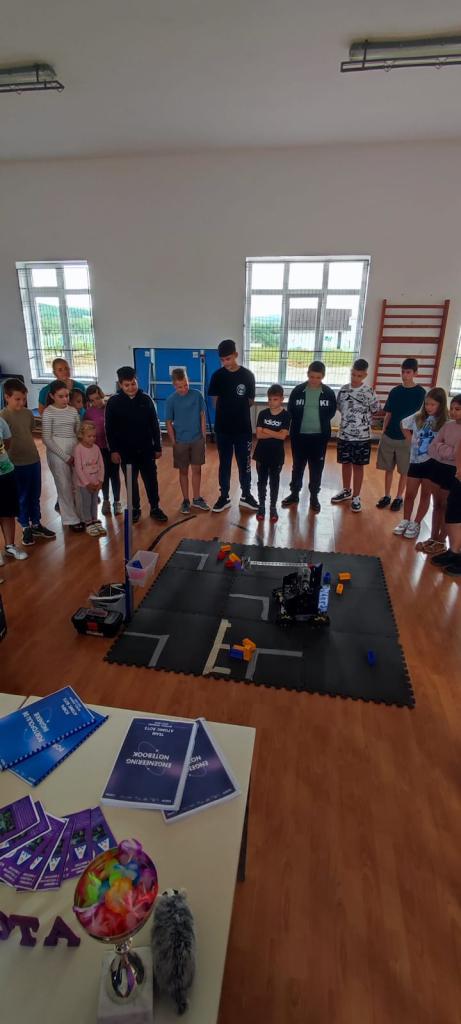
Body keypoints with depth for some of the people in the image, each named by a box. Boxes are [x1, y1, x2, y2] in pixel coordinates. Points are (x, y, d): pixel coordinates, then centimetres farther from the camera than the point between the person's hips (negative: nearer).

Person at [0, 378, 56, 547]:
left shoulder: (29, 413, 3)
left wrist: (31, 450, 12)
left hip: (34, 460, 5)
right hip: (17, 464, -5)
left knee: (35, 496, 15)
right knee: (22, 498, 9)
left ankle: (36, 525, 30)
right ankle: (26, 528, 22)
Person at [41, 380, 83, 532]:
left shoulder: (73, 411, 7)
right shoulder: (48, 413, -6)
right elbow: (47, 439, -9)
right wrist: (65, 456, -12)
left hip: (75, 450, 4)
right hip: (57, 452, -4)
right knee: (65, 486, 2)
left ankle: (81, 514, 20)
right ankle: (72, 519, 13)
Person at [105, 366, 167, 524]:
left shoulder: (146, 399, 0)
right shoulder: (113, 402, -4)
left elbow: (154, 425, 4)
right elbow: (110, 429, -2)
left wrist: (158, 447, 3)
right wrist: (113, 450, -8)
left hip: (146, 449, 1)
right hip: (126, 451, -1)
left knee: (151, 480, 6)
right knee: (131, 482, 10)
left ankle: (155, 508, 21)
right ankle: (135, 509, 25)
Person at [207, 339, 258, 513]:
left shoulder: (247, 375, -4)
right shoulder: (217, 375, -1)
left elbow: (250, 401, 3)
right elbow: (215, 400, 5)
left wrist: (237, 409, 1)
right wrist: (227, 411, 0)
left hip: (243, 428, -1)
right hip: (223, 428, 1)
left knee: (244, 463, 8)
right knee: (224, 463, 9)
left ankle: (246, 495, 23)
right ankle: (224, 497, 21)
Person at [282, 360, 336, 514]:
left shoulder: (328, 393, -3)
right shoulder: (298, 390, -4)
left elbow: (331, 412, 7)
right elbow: (290, 411, 4)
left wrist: (321, 424, -1)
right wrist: (298, 424, -1)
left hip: (319, 437, 0)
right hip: (299, 436, 0)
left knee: (317, 468, 8)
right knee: (298, 466, 11)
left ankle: (314, 496, 22)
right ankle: (294, 493, 25)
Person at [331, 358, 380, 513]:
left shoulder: (368, 391, -10)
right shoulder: (343, 389, 2)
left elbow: (375, 410, -2)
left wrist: (363, 420, 3)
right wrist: (350, 418, 5)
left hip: (362, 436, -4)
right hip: (344, 434, 4)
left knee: (358, 466, 6)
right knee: (345, 463, 15)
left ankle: (356, 496, 16)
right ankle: (346, 491, 33)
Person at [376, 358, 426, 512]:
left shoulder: (420, 392, -5)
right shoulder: (394, 391, 5)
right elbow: (388, 414, 9)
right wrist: (383, 433, 5)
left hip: (407, 438, -3)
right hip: (389, 436, 3)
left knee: (404, 471, 7)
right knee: (388, 468, 9)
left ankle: (399, 498, 19)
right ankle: (386, 496, 22)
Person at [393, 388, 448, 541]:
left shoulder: (445, 423, -12)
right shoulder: (418, 417, -1)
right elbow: (404, 425, 15)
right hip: (415, 460, 3)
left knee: (425, 494, 11)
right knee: (409, 494, 11)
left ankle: (416, 524, 22)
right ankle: (405, 521, 27)